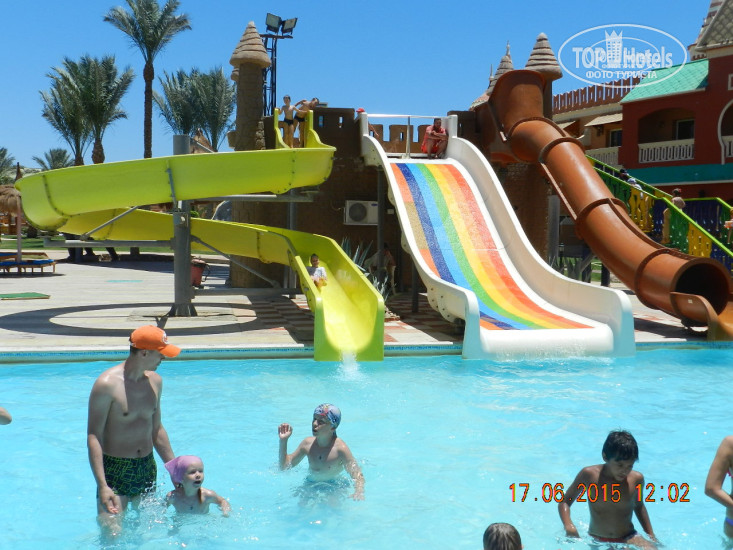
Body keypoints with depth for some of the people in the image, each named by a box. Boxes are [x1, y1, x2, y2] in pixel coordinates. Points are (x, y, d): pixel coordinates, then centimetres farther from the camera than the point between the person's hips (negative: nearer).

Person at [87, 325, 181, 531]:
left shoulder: (155, 381, 6)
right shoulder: (108, 384, -16)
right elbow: (93, 437, -16)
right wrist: (102, 485, -23)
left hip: (147, 468, 6)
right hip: (114, 470, -6)